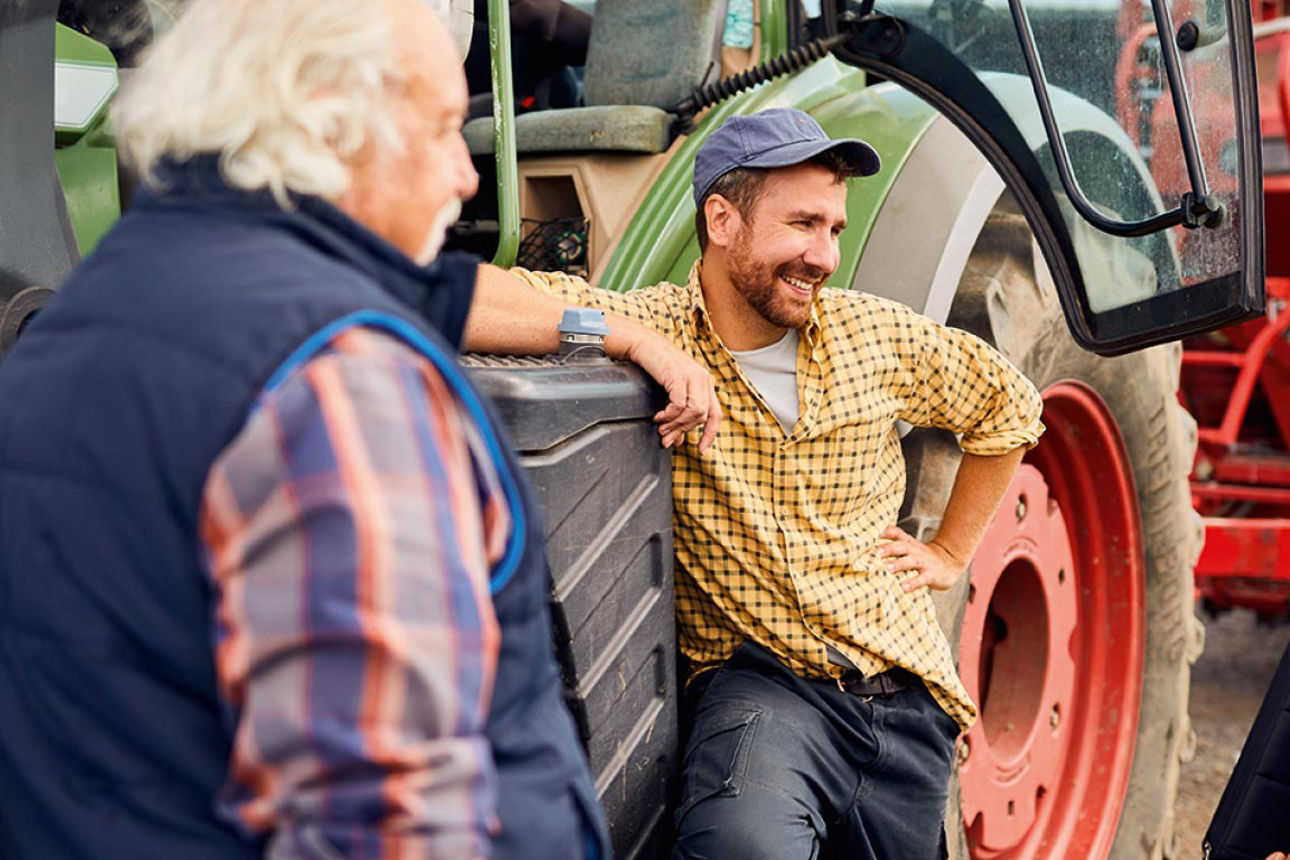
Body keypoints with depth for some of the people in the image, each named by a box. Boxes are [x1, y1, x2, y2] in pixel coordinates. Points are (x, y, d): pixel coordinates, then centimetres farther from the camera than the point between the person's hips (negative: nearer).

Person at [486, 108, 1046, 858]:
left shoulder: (875, 335, 3)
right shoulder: (651, 327, -9)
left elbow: (1009, 408, 21)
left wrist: (952, 553, 17)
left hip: (907, 687, 5)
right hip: (757, 680, -5)